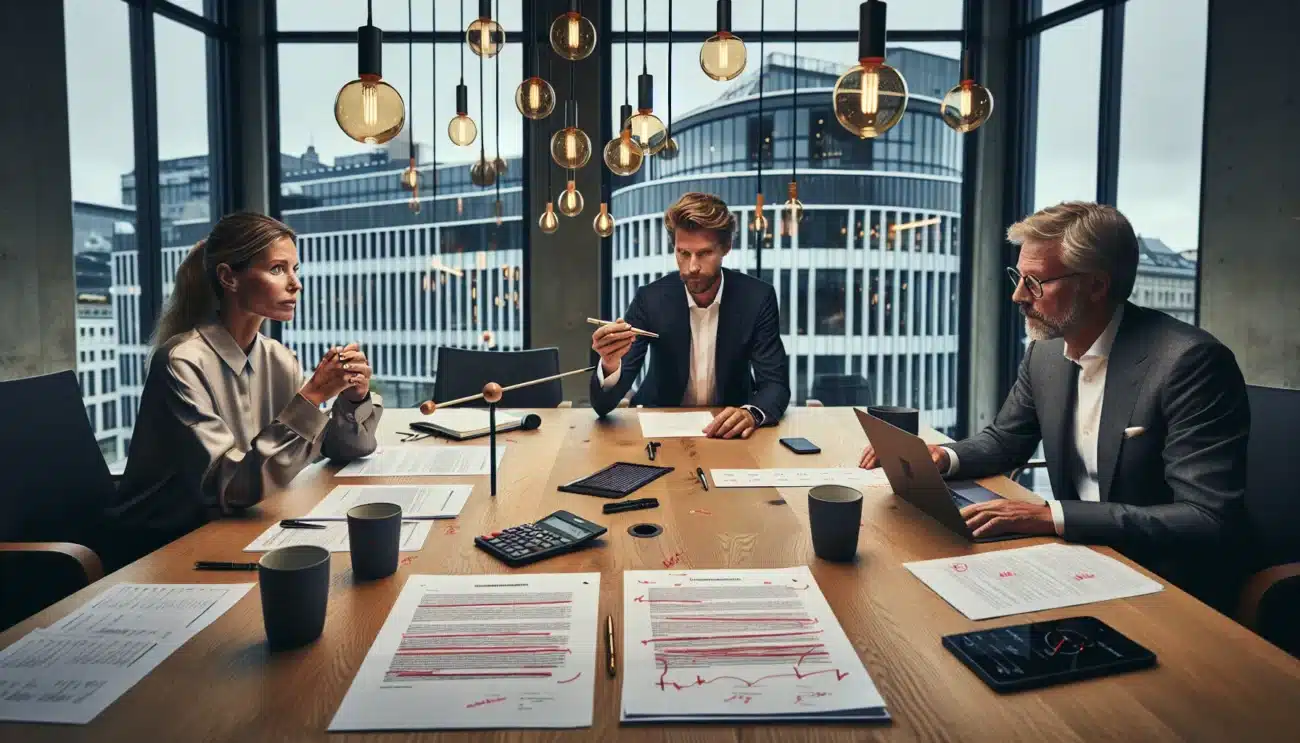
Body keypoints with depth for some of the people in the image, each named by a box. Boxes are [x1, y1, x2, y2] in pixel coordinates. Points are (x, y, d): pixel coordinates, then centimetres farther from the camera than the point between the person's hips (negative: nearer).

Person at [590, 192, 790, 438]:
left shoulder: (757, 297, -10)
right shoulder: (650, 299, -11)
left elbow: (776, 384, -10)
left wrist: (751, 413, -33)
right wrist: (610, 366, -37)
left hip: (730, 425, 1)